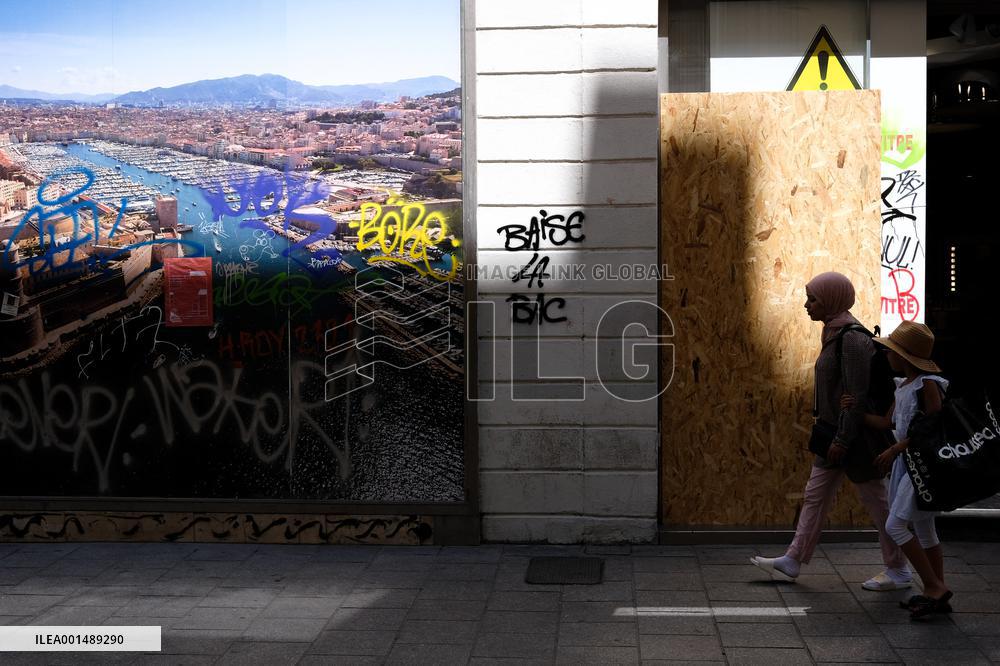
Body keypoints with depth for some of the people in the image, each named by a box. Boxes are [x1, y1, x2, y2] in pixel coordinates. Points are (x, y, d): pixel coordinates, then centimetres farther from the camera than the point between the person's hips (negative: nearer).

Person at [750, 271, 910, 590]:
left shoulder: (852, 339, -21)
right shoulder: (835, 333, 9)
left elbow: (859, 396, -24)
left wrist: (843, 440, -22)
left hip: (854, 435, -10)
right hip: (837, 435, 10)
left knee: (875, 501, 3)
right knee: (815, 495, 13)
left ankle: (898, 571, 16)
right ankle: (792, 561, 21)